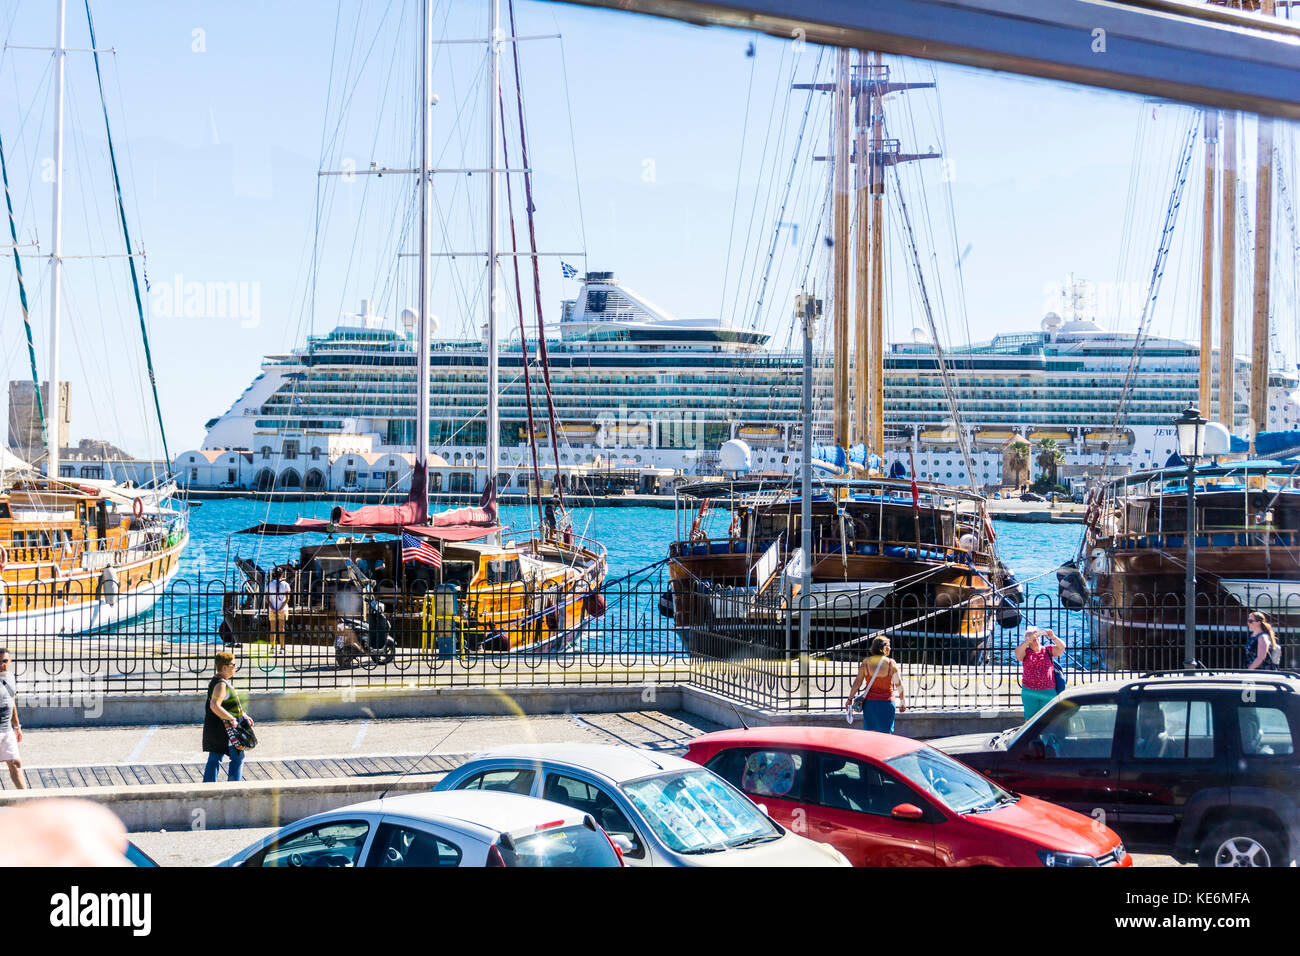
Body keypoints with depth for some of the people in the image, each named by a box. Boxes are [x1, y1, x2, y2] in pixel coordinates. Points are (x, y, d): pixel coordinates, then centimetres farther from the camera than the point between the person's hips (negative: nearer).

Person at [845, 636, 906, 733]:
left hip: (869, 700, 1)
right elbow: (898, 684, -2)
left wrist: (850, 698, 3)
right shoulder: (891, 663, -4)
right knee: (886, 732, 2)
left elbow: (858, 681, -3)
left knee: (870, 732, 7)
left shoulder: (866, 662, -1)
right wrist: (902, 701, 8)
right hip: (887, 701, -1)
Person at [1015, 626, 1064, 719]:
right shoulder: (1025, 652, 4)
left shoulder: (1047, 650, 7)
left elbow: (1062, 647, -5)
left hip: (1048, 691, 0)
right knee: (1030, 718, 6)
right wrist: (1029, 640, -26)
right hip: (1029, 691, 0)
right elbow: (1017, 652, -17)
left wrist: (1053, 637, -22)